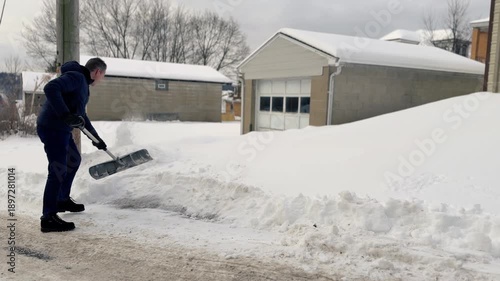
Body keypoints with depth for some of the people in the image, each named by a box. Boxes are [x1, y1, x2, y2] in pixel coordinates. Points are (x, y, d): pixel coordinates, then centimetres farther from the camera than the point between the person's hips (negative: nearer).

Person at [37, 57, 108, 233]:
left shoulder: (83, 84, 19)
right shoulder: (76, 77, -13)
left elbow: (81, 115, 28)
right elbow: (50, 88, -30)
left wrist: (96, 138, 29)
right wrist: (65, 114, -34)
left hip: (60, 129, 11)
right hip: (52, 128, -11)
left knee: (74, 160, 23)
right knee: (58, 170, -12)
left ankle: (63, 200, 37)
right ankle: (48, 218, -9)